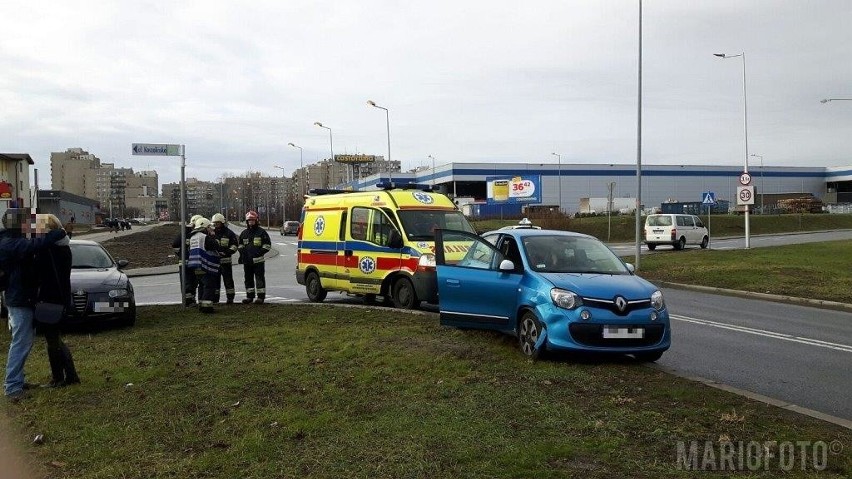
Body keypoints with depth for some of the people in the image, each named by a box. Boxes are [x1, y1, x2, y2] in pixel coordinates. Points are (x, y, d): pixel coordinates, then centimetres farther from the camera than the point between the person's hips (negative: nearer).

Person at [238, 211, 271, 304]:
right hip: (247, 260, 5)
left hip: (258, 260, -5)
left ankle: (261, 296, -2)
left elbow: (267, 245, 1)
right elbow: (240, 245, 27)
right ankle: (249, 296, 19)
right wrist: (242, 251, 7)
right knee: (248, 279, 11)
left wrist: (260, 252, -10)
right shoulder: (244, 233, 16)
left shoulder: (261, 232, 1)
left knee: (260, 279, -6)